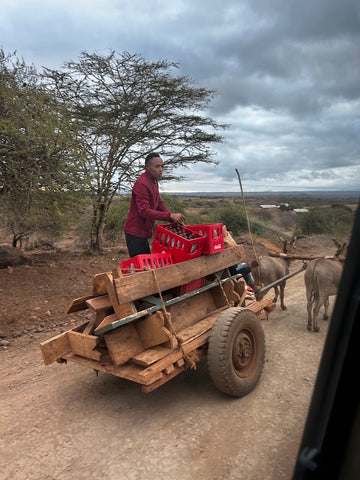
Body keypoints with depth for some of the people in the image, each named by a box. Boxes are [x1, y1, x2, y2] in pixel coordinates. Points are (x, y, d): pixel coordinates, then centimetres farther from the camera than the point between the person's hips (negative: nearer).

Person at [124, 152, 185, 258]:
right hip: (135, 233, -10)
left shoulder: (154, 182, 12)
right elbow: (144, 211, -27)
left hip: (143, 232, 10)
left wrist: (174, 219, -1)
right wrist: (170, 216, -30)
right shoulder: (141, 184, -21)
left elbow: (159, 203, 12)